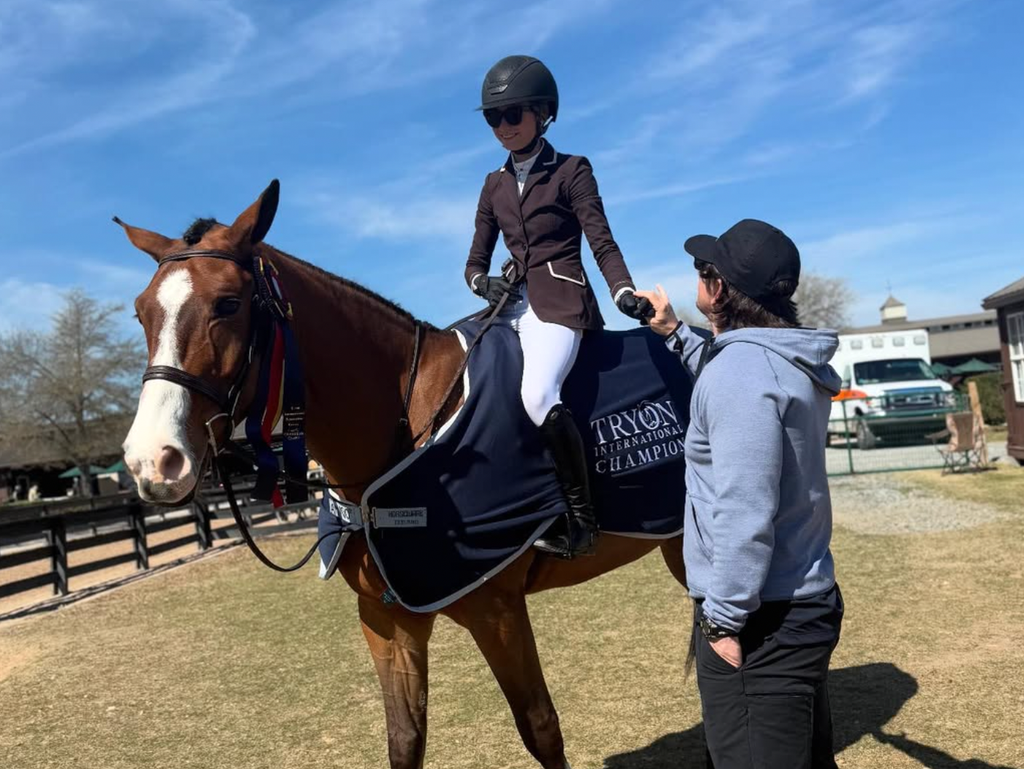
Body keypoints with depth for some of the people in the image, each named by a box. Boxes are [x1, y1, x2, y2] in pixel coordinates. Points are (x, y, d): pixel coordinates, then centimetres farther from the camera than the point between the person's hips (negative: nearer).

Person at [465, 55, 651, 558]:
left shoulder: (571, 172, 3)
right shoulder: (495, 186, 18)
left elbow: (602, 243, -6)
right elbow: (475, 262, 19)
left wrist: (624, 293, -25)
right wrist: (484, 284, -5)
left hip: (559, 301, -7)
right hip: (512, 305, 7)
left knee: (538, 394, -30)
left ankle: (580, 518, -20)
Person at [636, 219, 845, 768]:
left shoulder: (742, 367, -23)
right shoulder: (790, 360, 7)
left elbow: (745, 513, -27)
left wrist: (724, 618, -20)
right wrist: (673, 333, 30)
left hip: (760, 620, -10)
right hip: (806, 605, 10)